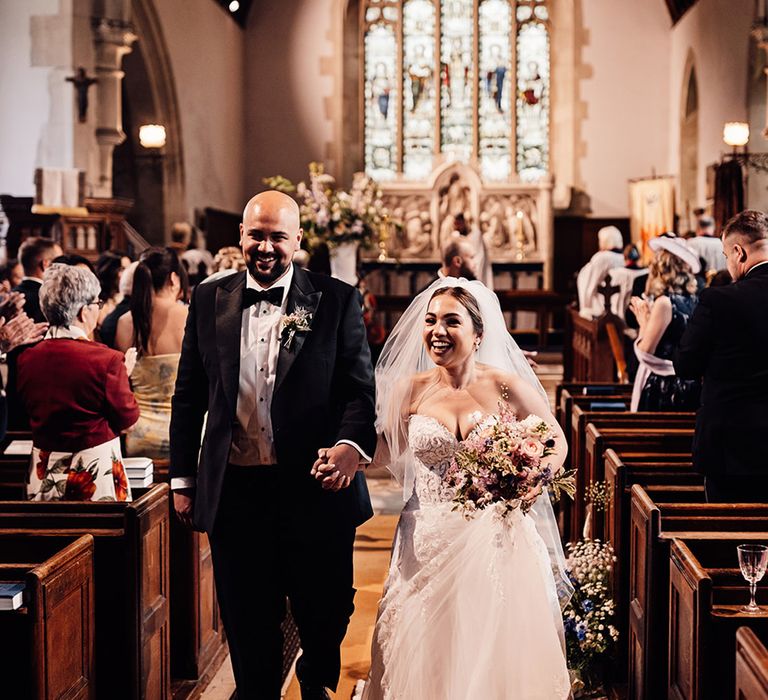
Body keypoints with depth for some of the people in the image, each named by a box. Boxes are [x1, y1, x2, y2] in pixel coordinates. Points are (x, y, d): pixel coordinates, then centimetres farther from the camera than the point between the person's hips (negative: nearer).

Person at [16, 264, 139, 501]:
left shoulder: (26, 359, -4)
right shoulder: (107, 360, -18)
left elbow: (29, 411, 7)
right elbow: (127, 418, -6)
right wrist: (123, 375, 9)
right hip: (96, 473, -5)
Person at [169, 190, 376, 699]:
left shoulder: (337, 300, 0)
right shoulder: (209, 300, 6)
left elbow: (360, 388, -3)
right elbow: (188, 395, 11)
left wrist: (352, 444, -23)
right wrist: (182, 480, 9)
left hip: (316, 486, -1)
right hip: (235, 490, 1)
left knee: (327, 614, 13)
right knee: (248, 626, 9)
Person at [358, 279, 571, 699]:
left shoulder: (506, 387, -5)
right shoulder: (410, 389, 0)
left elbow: (556, 442, 7)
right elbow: (384, 453, 7)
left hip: (495, 542, -1)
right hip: (428, 544, 2)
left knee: (495, 650, 5)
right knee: (426, 656, 6)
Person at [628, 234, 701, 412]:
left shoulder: (664, 302, -15)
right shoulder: (693, 300, 6)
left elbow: (645, 352, -16)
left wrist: (644, 321, -3)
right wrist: (648, 319, 16)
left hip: (662, 386, -8)